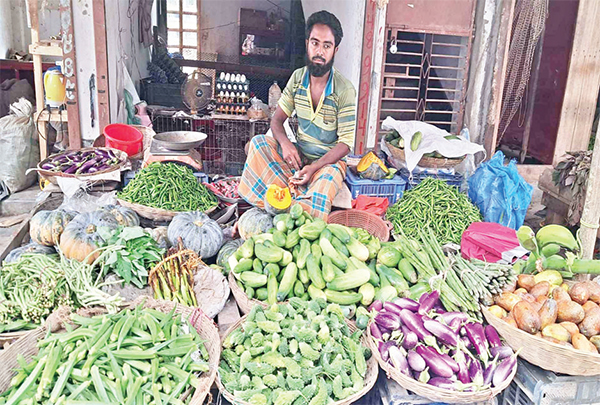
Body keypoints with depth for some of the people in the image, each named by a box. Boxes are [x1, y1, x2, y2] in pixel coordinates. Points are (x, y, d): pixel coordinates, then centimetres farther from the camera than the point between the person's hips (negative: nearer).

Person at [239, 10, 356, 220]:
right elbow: (277, 119, 2)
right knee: (257, 143, -18)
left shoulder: (345, 90, -15)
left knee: (325, 182, -38)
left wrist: (314, 167, -29)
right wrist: (285, 143, -21)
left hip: (328, 160, -5)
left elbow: (345, 142, -15)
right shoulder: (298, 78, -1)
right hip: (298, 155, 5)